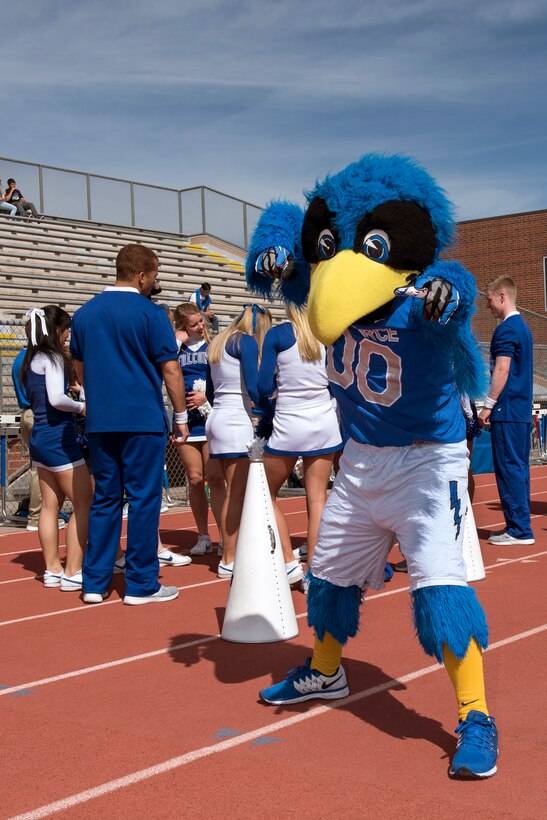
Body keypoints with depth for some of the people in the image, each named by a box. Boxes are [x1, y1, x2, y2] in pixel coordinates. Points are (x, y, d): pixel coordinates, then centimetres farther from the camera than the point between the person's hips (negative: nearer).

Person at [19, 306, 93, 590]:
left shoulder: (32, 359, 14)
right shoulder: (52, 357, -12)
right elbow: (56, 398, -23)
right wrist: (82, 406, -7)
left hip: (39, 437, 9)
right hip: (59, 437, -9)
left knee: (50, 505, 12)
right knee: (84, 504, -3)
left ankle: (52, 570, 17)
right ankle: (72, 573, -4)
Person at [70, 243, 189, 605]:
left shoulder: (84, 313, 9)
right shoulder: (150, 313, -8)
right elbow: (171, 370, -9)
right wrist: (181, 417, -1)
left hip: (100, 422, 6)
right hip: (143, 420, -5)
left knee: (105, 498, 12)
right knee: (144, 499, 2)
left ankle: (95, 582, 13)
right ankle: (141, 584, 6)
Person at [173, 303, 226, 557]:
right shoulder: (175, 347, 7)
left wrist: (206, 396, -7)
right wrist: (177, 341, -6)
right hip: (186, 421, 2)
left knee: (215, 478, -7)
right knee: (195, 479, 3)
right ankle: (203, 537, 13)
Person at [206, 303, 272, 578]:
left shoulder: (218, 343, 19)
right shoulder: (247, 341, -6)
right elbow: (253, 388, -15)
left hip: (217, 418, 9)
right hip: (236, 422, -9)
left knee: (233, 490, 13)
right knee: (237, 493, -6)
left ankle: (229, 548, 18)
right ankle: (229, 561, -4)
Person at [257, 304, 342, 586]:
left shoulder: (277, 335, -8)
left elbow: (264, 385, -10)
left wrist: (271, 410, 7)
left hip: (288, 426, -3)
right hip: (324, 424, 3)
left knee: (267, 494, 14)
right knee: (317, 499, 6)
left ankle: (289, 563, 11)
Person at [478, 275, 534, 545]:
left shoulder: (506, 329, -12)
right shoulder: (523, 326, 17)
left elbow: (502, 371, -18)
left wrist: (488, 405, -14)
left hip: (507, 411, -10)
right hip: (523, 410, 10)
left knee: (509, 468, -6)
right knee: (519, 467, 11)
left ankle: (519, 529, -5)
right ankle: (520, 526, 15)